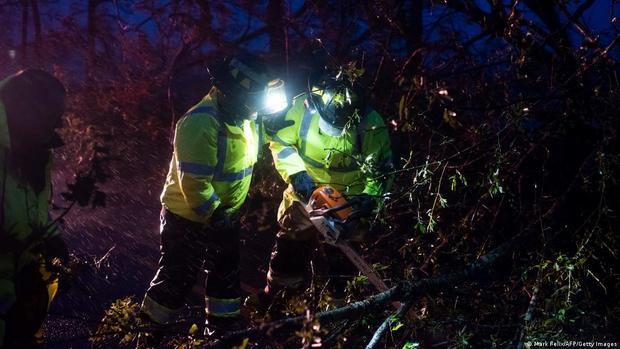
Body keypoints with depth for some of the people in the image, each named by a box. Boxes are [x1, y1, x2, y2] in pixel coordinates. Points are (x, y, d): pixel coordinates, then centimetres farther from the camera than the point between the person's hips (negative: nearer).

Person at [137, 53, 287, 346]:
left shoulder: (244, 117, -2)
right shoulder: (201, 124, -31)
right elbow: (194, 184, -31)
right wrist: (215, 214, -21)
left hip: (224, 215, 8)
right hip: (190, 218, -8)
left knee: (227, 274, 18)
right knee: (177, 278, 4)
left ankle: (222, 330, 34)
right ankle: (147, 334, 20)